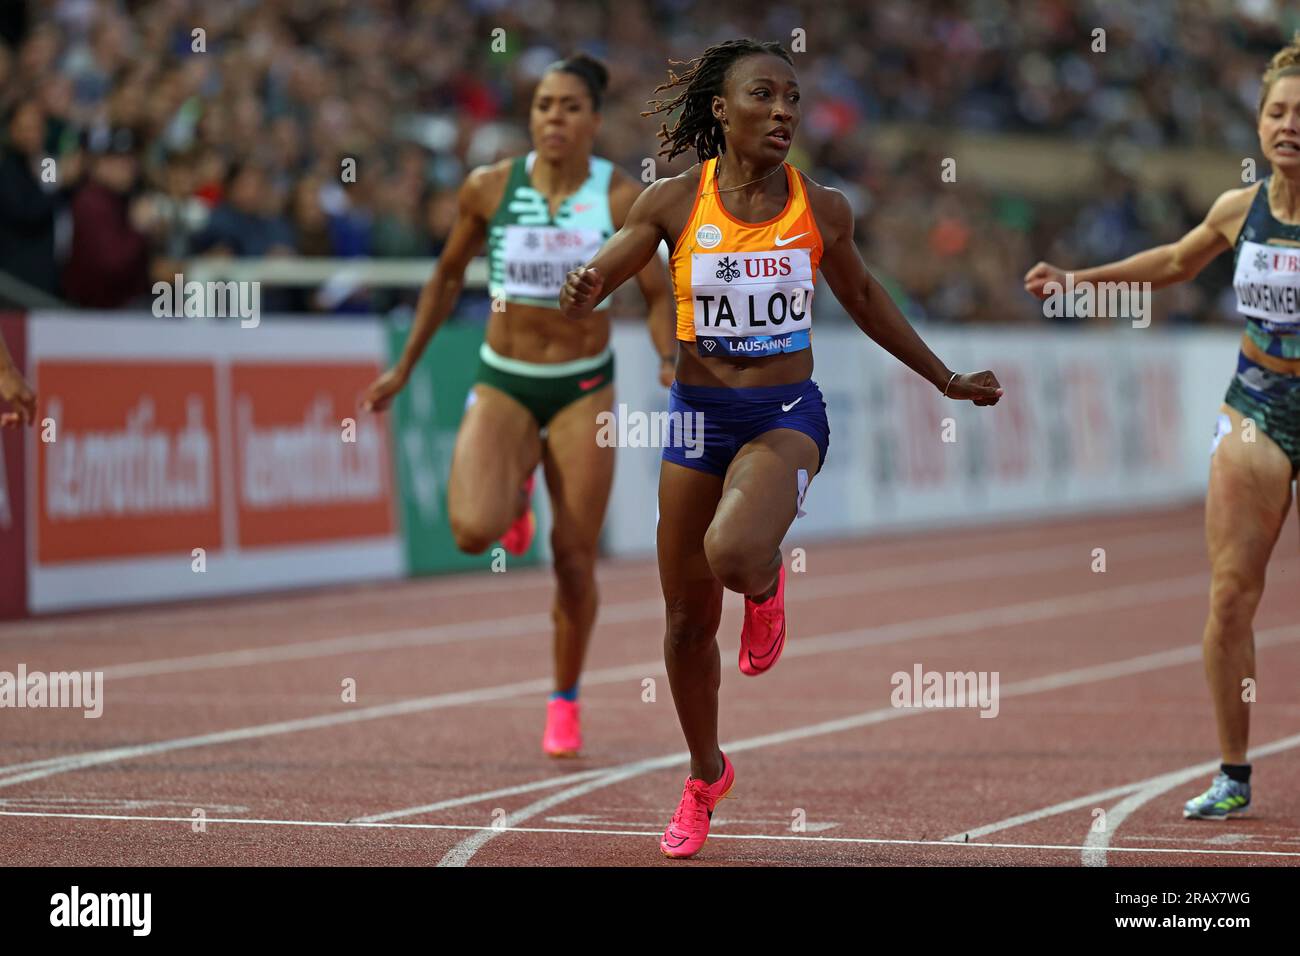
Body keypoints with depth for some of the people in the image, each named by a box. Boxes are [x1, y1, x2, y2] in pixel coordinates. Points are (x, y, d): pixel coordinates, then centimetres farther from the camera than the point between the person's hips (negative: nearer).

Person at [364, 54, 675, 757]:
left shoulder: (621, 197, -7)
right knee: (473, 531, -23)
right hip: (502, 383, 0)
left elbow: (657, 295, 2)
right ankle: (516, 488, 15)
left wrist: (671, 366, -16)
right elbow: (448, 277, 10)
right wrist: (404, 369, 13)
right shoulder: (489, 188, -5)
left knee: (574, 560, 0)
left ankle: (565, 701, 23)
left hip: (583, 389, 0)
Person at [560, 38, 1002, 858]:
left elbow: (862, 295, 15)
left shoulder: (822, 210, -3)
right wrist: (582, 292, -26)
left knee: (733, 552, -32)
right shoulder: (675, 203, -6)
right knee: (688, 616, 9)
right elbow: (591, 284, 0)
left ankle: (766, 583, 8)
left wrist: (946, 379, 21)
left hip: (787, 415, -1)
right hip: (698, 415, 1)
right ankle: (707, 776, 33)